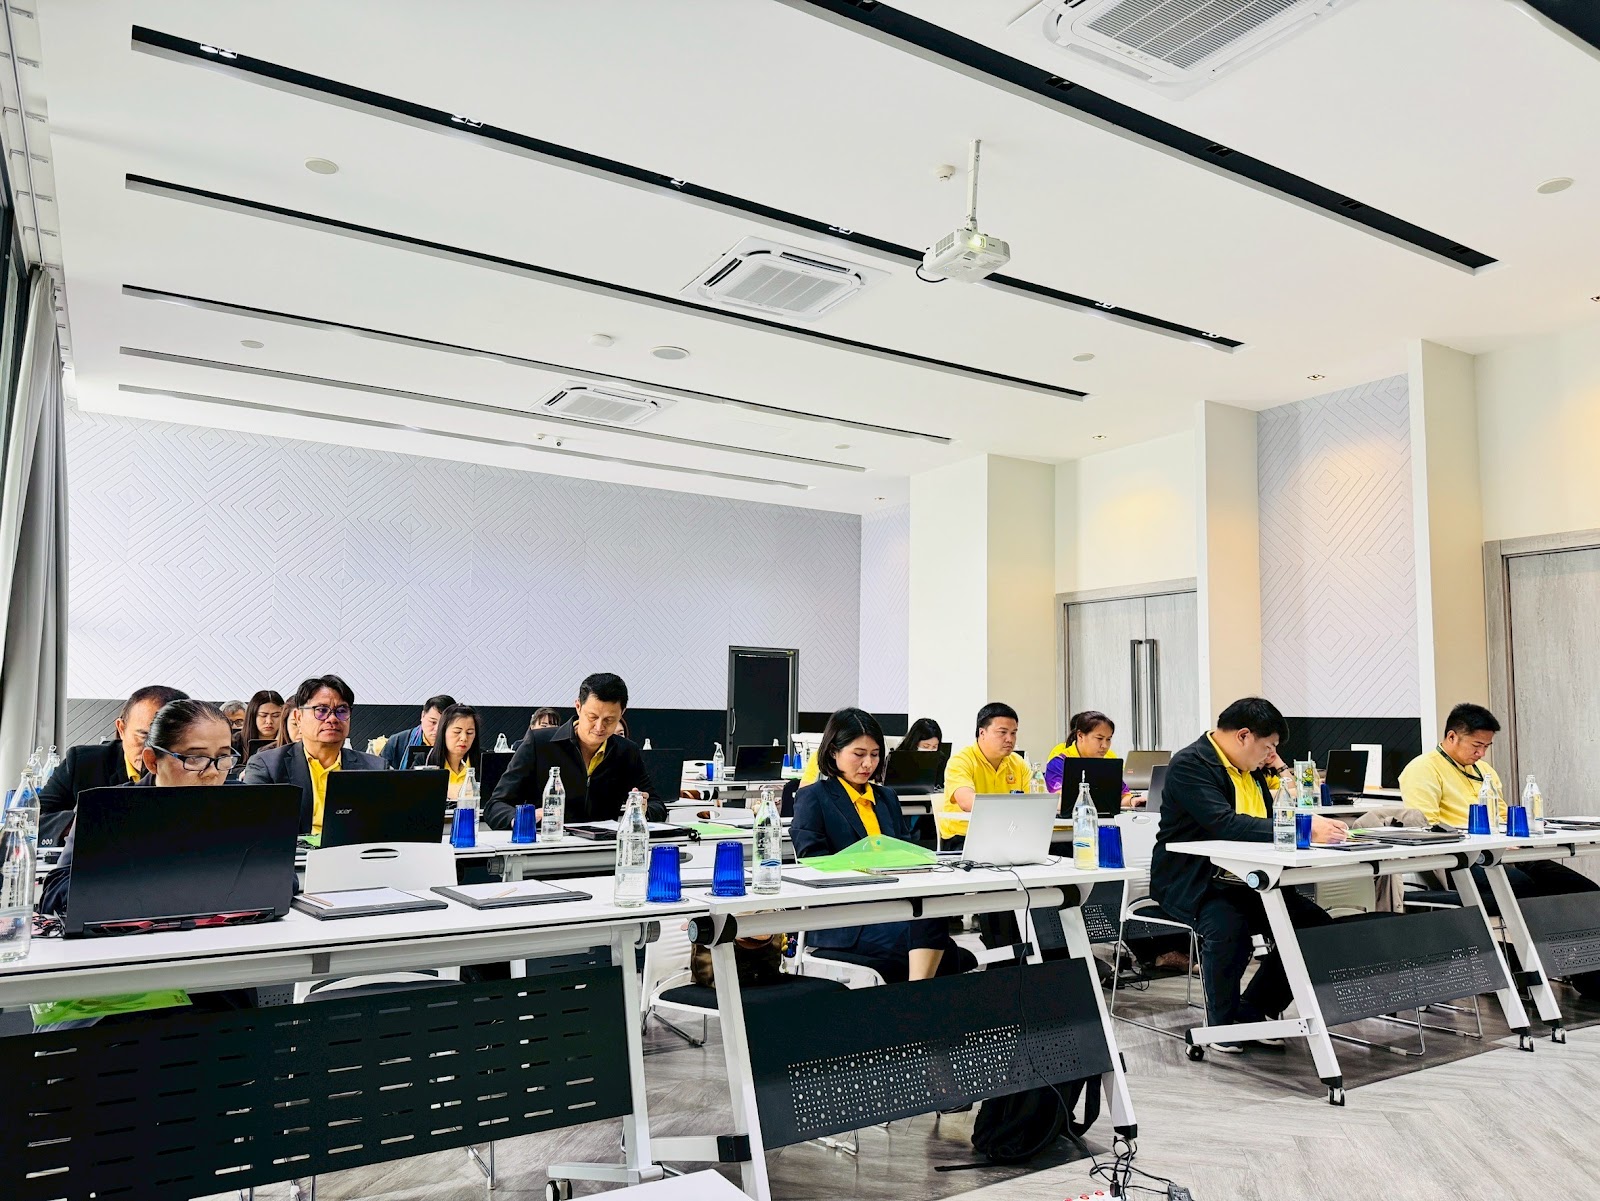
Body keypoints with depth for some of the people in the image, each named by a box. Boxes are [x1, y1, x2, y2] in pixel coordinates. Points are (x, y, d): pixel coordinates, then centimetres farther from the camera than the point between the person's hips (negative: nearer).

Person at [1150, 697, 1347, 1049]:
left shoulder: (1250, 768, 13)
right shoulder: (1190, 764, -16)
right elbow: (1225, 824, -31)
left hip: (1243, 881, 9)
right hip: (1191, 882, -9)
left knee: (1316, 924, -3)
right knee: (1229, 927, -35)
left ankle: (1254, 1011, 10)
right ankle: (1222, 1022, -8)